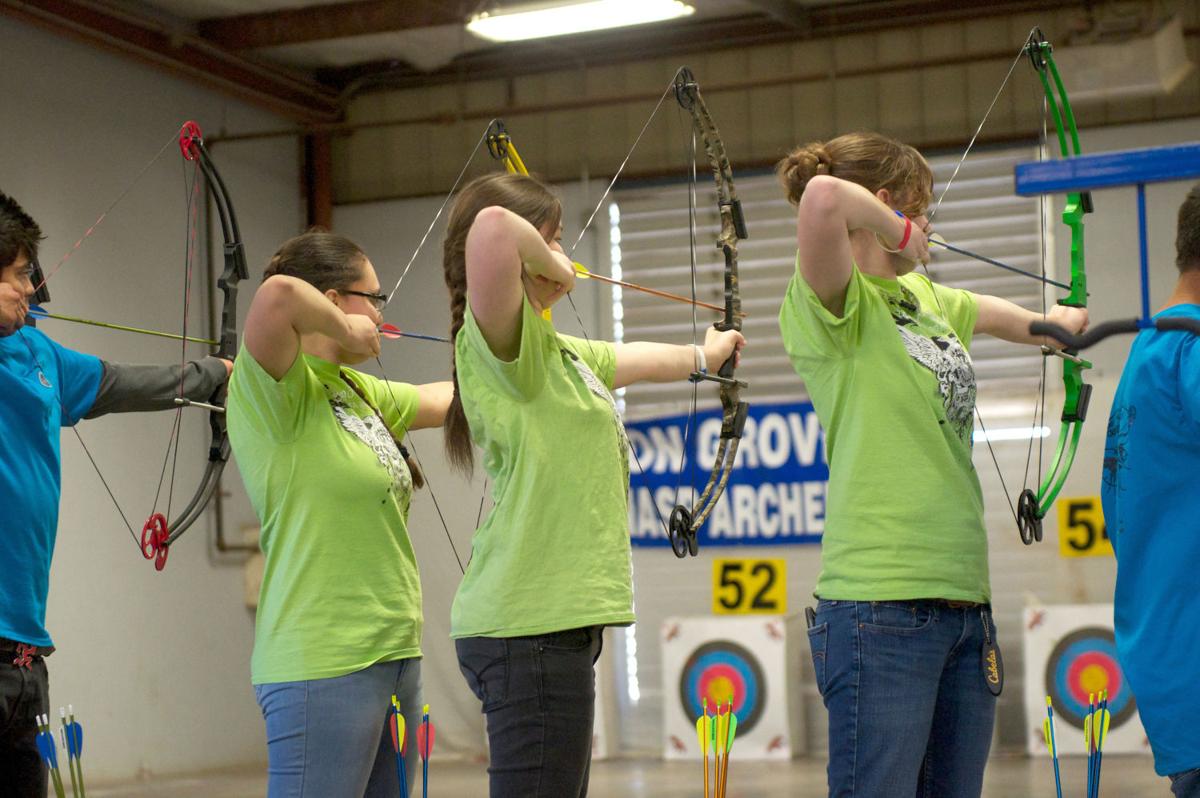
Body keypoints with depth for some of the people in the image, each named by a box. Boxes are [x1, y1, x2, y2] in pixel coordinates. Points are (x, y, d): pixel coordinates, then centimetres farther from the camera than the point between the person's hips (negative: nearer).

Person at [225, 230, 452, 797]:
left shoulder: (361, 393, 14)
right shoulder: (278, 390, -11)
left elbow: (448, 399, 28)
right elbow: (277, 295, -31)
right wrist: (342, 328, -13)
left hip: (395, 654, 9)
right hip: (321, 666, -9)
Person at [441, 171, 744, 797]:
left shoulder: (559, 352, 20)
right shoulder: (496, 338, -11)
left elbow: (635, 360, 40)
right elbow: (493, 228, -31)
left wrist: (703, 356, 57)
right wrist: (549, 267, -11)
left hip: (556, 622, 10)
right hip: (529, 626, -10)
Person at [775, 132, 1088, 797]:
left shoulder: (924, 298, 18)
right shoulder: (830, 305, -8)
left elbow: (986, 312, 41)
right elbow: (821, 196, -28)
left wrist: (1049, 324, 53)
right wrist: (900, 233, -11)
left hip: (965, 602, 8)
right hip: (883, 603, -8)